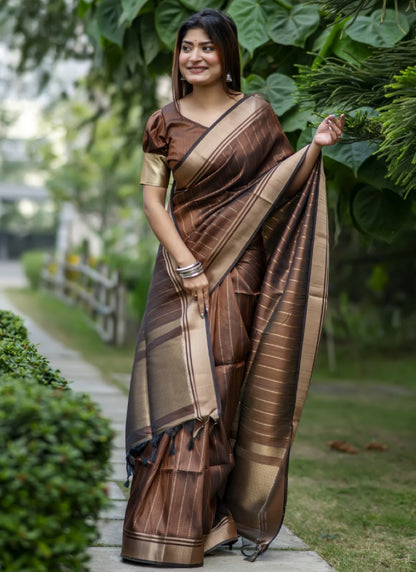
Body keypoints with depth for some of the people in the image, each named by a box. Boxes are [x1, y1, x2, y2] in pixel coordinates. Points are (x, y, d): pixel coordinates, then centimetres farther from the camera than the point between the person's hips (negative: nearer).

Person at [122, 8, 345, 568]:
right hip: (183, 263, 1)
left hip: (238, 268, 0)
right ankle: (173, 523, 4)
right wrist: (186, 263, -9)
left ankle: (212, 516, 7)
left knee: (220, 386, -2)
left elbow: (286, 180, 10)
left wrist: (316, 147, -9)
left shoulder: (256, 112, 5)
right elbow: (152, 197, 1)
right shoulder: (164, 124, 5)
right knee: (178, 384, -3)